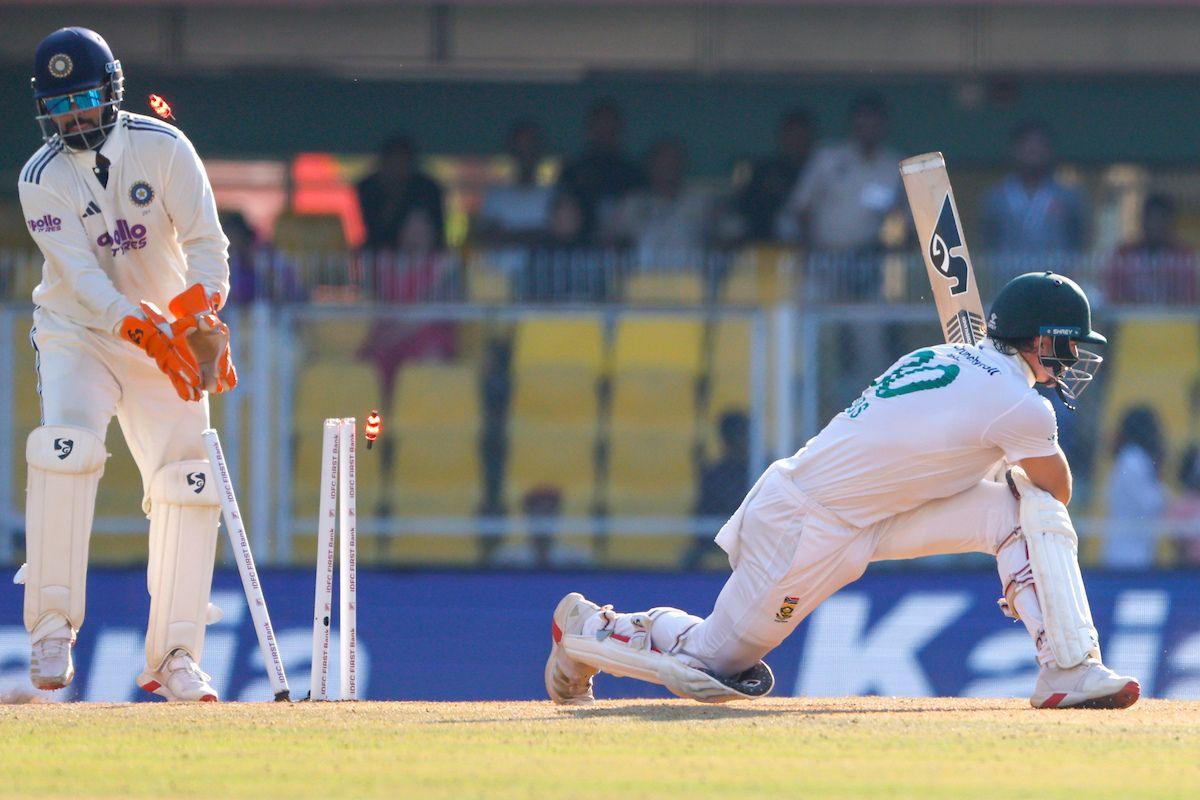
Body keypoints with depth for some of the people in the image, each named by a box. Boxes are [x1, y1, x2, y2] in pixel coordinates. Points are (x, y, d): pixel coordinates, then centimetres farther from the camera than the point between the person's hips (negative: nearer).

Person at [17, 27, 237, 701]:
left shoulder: (163, 148, -10)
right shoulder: (41, 179, -12)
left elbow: (206, 242, -16)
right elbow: (82, 276, -22)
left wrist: (200, 314, -35)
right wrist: (151, 333, -37)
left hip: (168, 335, 2)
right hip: (78, 336, -2)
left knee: (188, 484, -8)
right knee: (66, 445, -28)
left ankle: (175, 657, 2)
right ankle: (52, 629, -22)